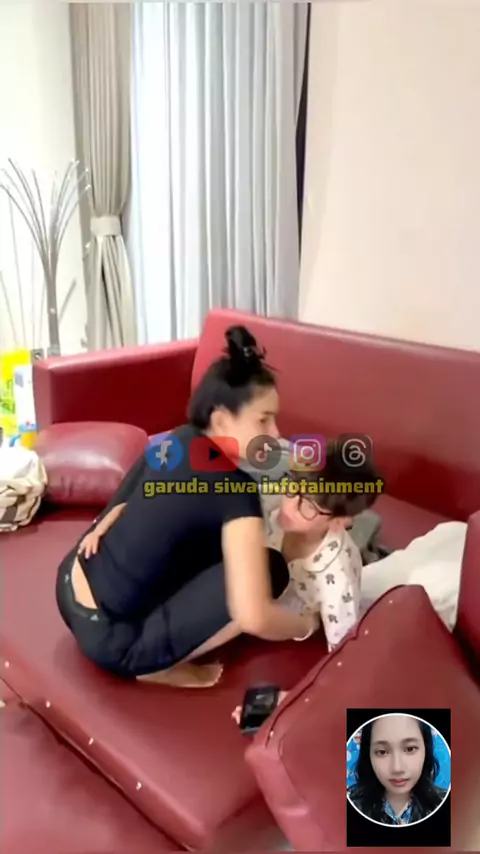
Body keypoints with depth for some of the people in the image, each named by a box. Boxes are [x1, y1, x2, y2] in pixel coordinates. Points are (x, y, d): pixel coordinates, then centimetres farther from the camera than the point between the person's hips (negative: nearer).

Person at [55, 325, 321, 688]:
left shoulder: (179, 440, 0)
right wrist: (306, 624, -10)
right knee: (271, 570, -14)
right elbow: (253, 617, -27)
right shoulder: (236, 491, -23)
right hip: (108, 638, -8)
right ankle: (160, 668, -1)